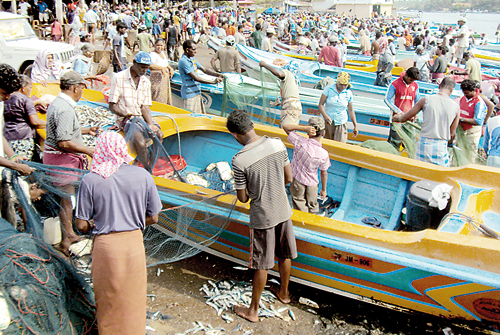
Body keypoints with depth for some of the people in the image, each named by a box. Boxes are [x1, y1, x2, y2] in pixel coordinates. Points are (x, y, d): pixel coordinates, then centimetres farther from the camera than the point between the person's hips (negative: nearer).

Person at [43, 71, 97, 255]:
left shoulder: (58, 103, 12)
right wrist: (88, 150, -19)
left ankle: (70, 234, 32)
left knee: (66, 196, 19)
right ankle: (66, 242, 9)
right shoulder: (64, 109, -22)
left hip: (62, 158, 11)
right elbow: (64, 142, -27)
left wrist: (87, 130, 30)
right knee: (66, 198, -1)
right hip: (62, 159, -11)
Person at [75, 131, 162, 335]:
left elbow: (81, 226, -8)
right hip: (134, 243, 1)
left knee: (107, 298, 20)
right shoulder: (143, 176, -8)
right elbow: (153, 218, -2)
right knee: (133, 297, 21)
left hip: (105, 245, -1)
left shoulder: (90, 180, -12)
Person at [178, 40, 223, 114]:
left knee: (201, 116, 13)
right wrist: (213, 82, -22)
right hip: (189, 94, -9)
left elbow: (204, 70, 16)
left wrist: (218, 75, 0)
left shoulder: (192, 59, 12)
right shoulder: (183, 61, -18)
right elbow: (196, 78, -22)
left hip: (196, 92, 9)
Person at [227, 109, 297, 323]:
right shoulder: (277, 144, -8)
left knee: (261, 266, 9)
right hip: (283, 211, 5)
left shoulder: (239, 160, -21)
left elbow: (242, 198, -11)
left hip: (262, 217, -5)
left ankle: (253, 311, 27)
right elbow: (289, 178, 2)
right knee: (285, 256, 23)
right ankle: (284, 293, 47)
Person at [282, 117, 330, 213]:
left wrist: (304, 128, -26)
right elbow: (324, 173, -6)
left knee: (300, 208, 16)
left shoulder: (301, 143, -25)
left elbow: (285, 127, -16)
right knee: (313, 208, 22)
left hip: (297, 181, -1)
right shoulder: (324, 154, -18)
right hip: (312, 184, 1)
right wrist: (323, 189, 9)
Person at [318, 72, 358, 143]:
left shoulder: (349, 93, 3)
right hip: (328, 121, -1)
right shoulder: (328, 89, -4)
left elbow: (350, 110, 10)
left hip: (341, 123, 1)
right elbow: (320, 105, -7)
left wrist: (355, 125, 11)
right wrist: (325, 116, -25)